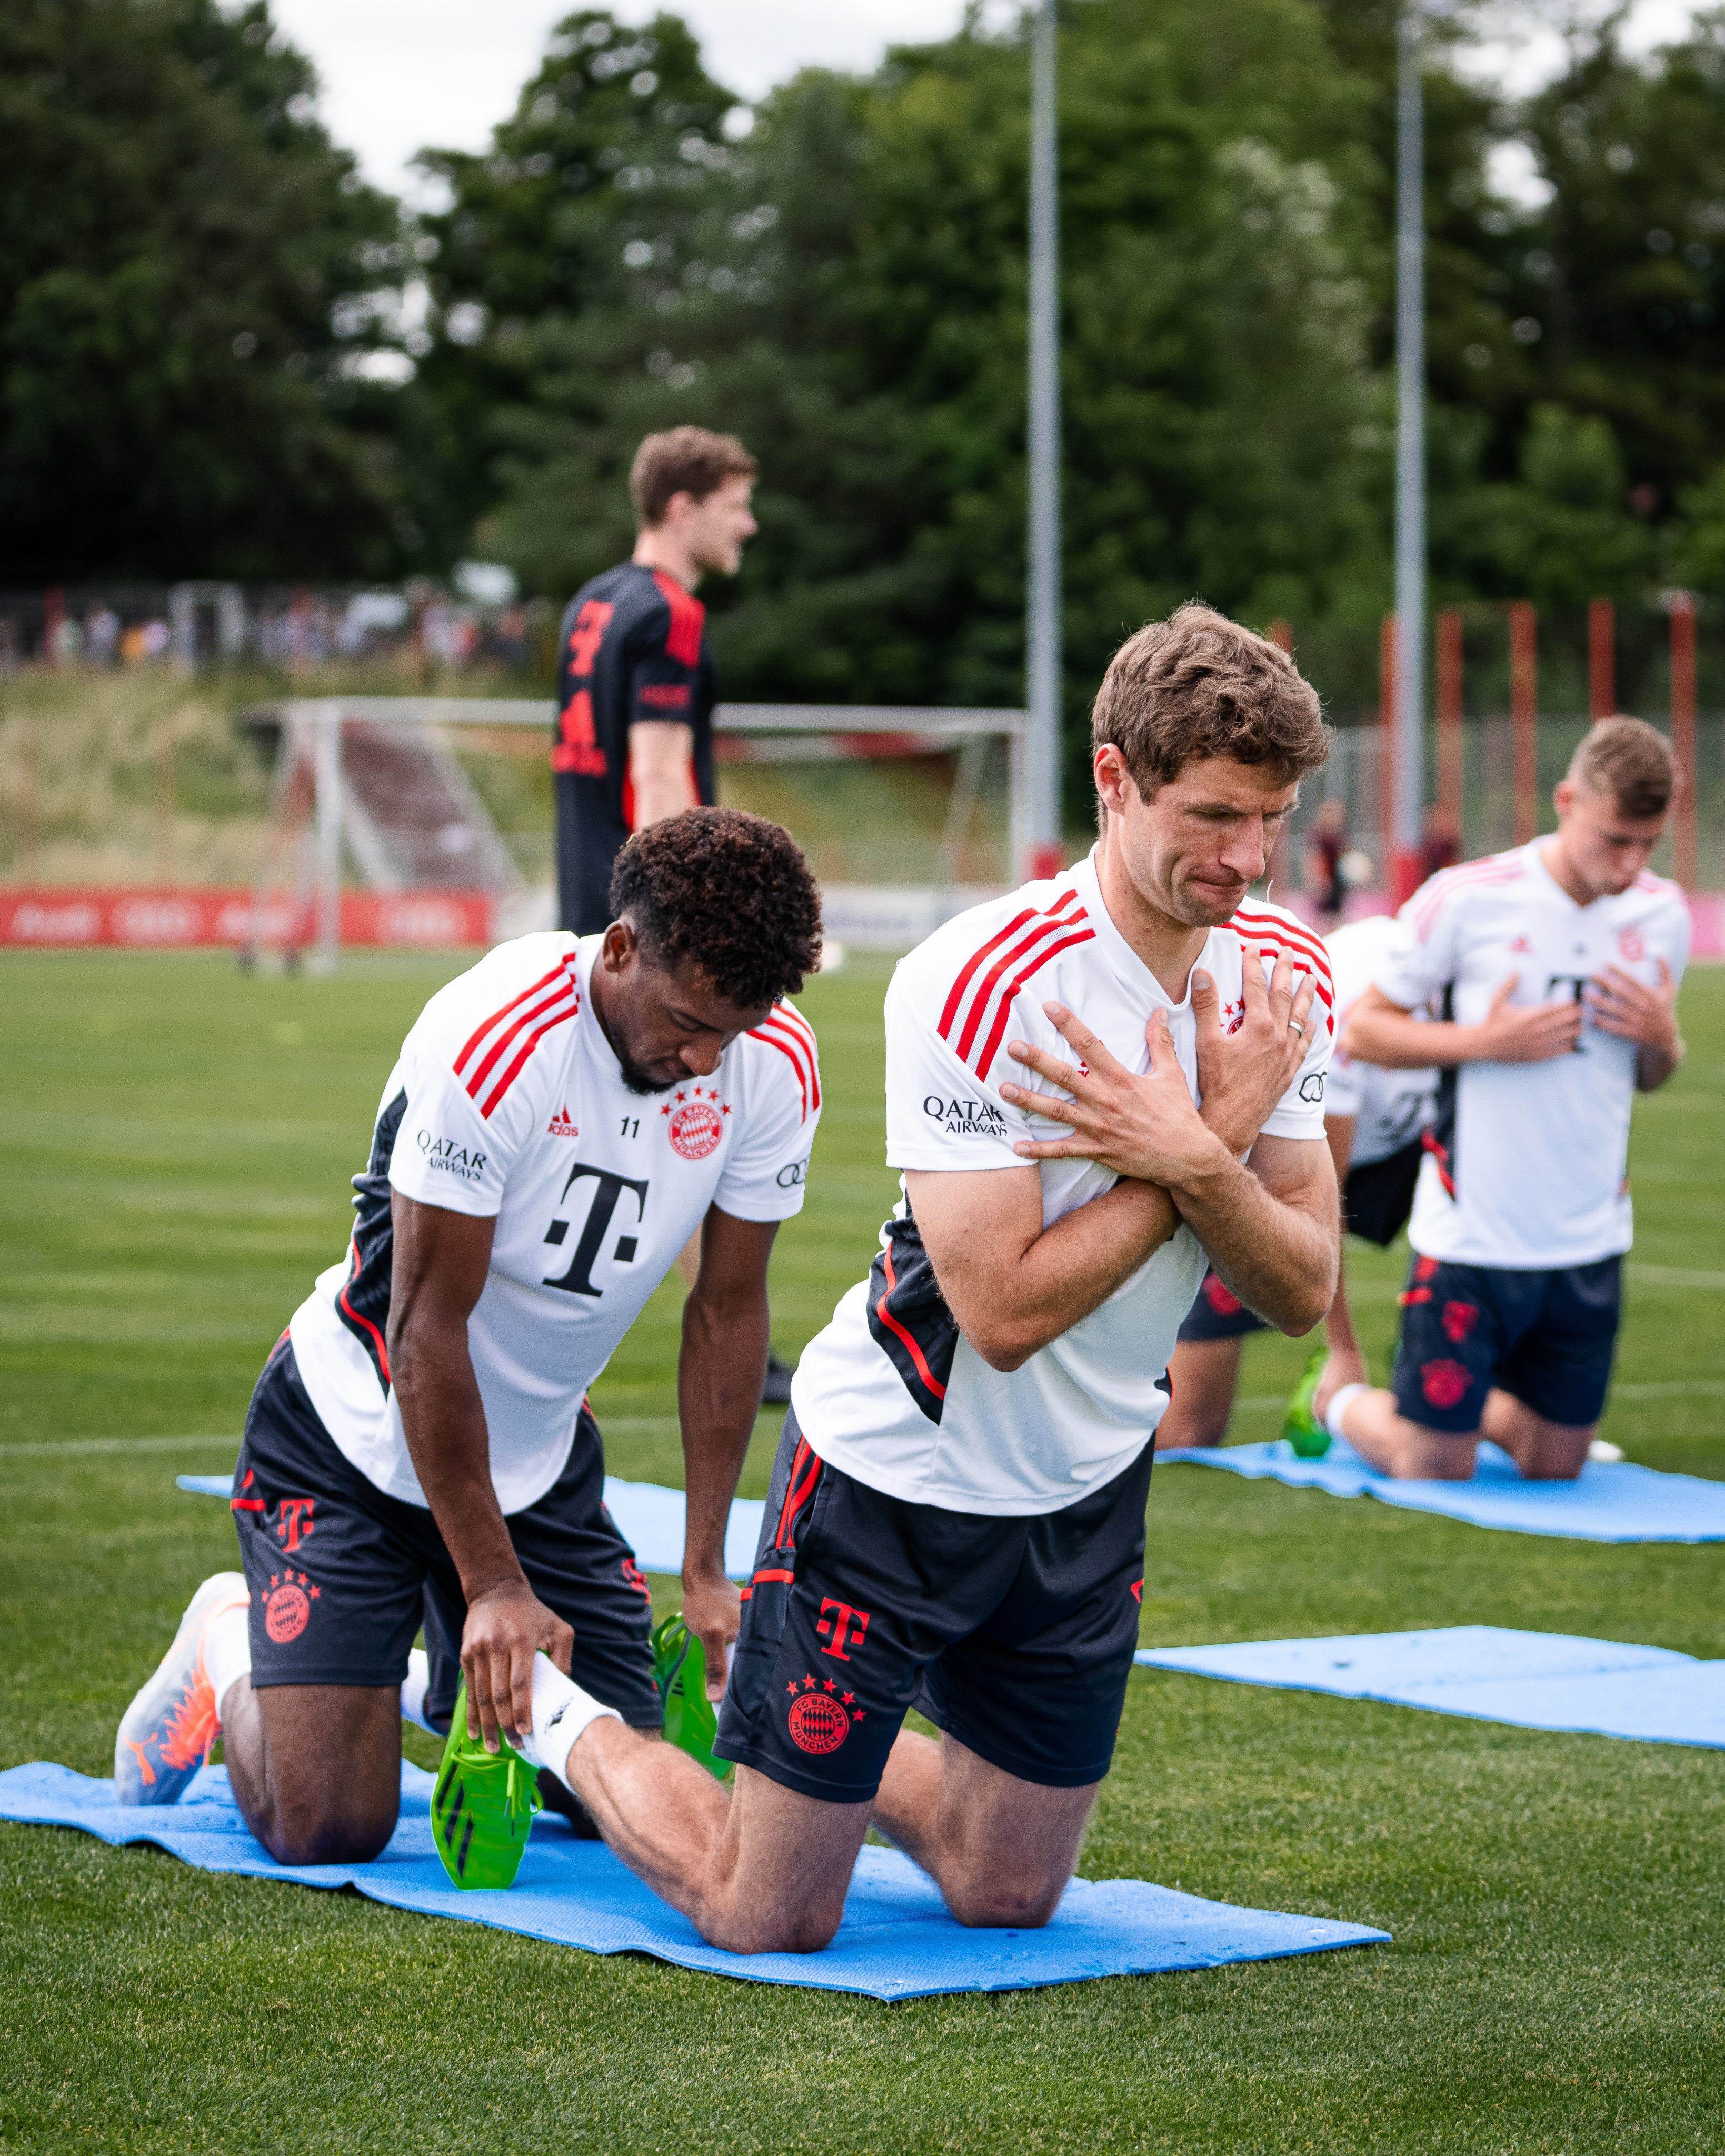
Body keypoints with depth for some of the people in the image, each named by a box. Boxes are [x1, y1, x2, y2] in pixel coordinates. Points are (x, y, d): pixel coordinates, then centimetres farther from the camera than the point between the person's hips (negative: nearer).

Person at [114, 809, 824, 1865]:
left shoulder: (776, 1064, -15)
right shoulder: (493, 1043, -31)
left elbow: (727, 1311, -3)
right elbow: (428, 1329, -25)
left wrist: (707, 1568, -6)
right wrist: (495, 1586, -25)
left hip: (543, 1453, 5)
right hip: (359, 1436, -5)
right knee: (327, 1827, -13)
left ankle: (446, 1682, 30)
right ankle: (230, 1650, 20)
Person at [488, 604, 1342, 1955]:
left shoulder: (1284, 976, -6)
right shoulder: (982, 982, -26)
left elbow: (1304, 1291, -7)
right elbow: (1007, 1309, -29)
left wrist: (1192, 1163, -27)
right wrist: (1219, 1128, -26)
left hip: (1086, 1493, 6)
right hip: (895, 1475, -6)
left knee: (1010, 1899, 15)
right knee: (772, 1922, 0)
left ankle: (847, 1756, 42)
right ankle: (560, 1723, 26)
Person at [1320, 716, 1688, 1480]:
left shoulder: (1661, 914, 3)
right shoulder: (1467, 900, -12)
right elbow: (1362, 1029, -4)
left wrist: (1662, 1039, -8)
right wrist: (1486, 1042, -18)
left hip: (1589, 1241, 4)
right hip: (1472, 1236, -4)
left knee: (1557, 1466, 10)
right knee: (1436, 1470, 1)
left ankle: (1470, 1404, 40)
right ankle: (1341, 1402, 31)